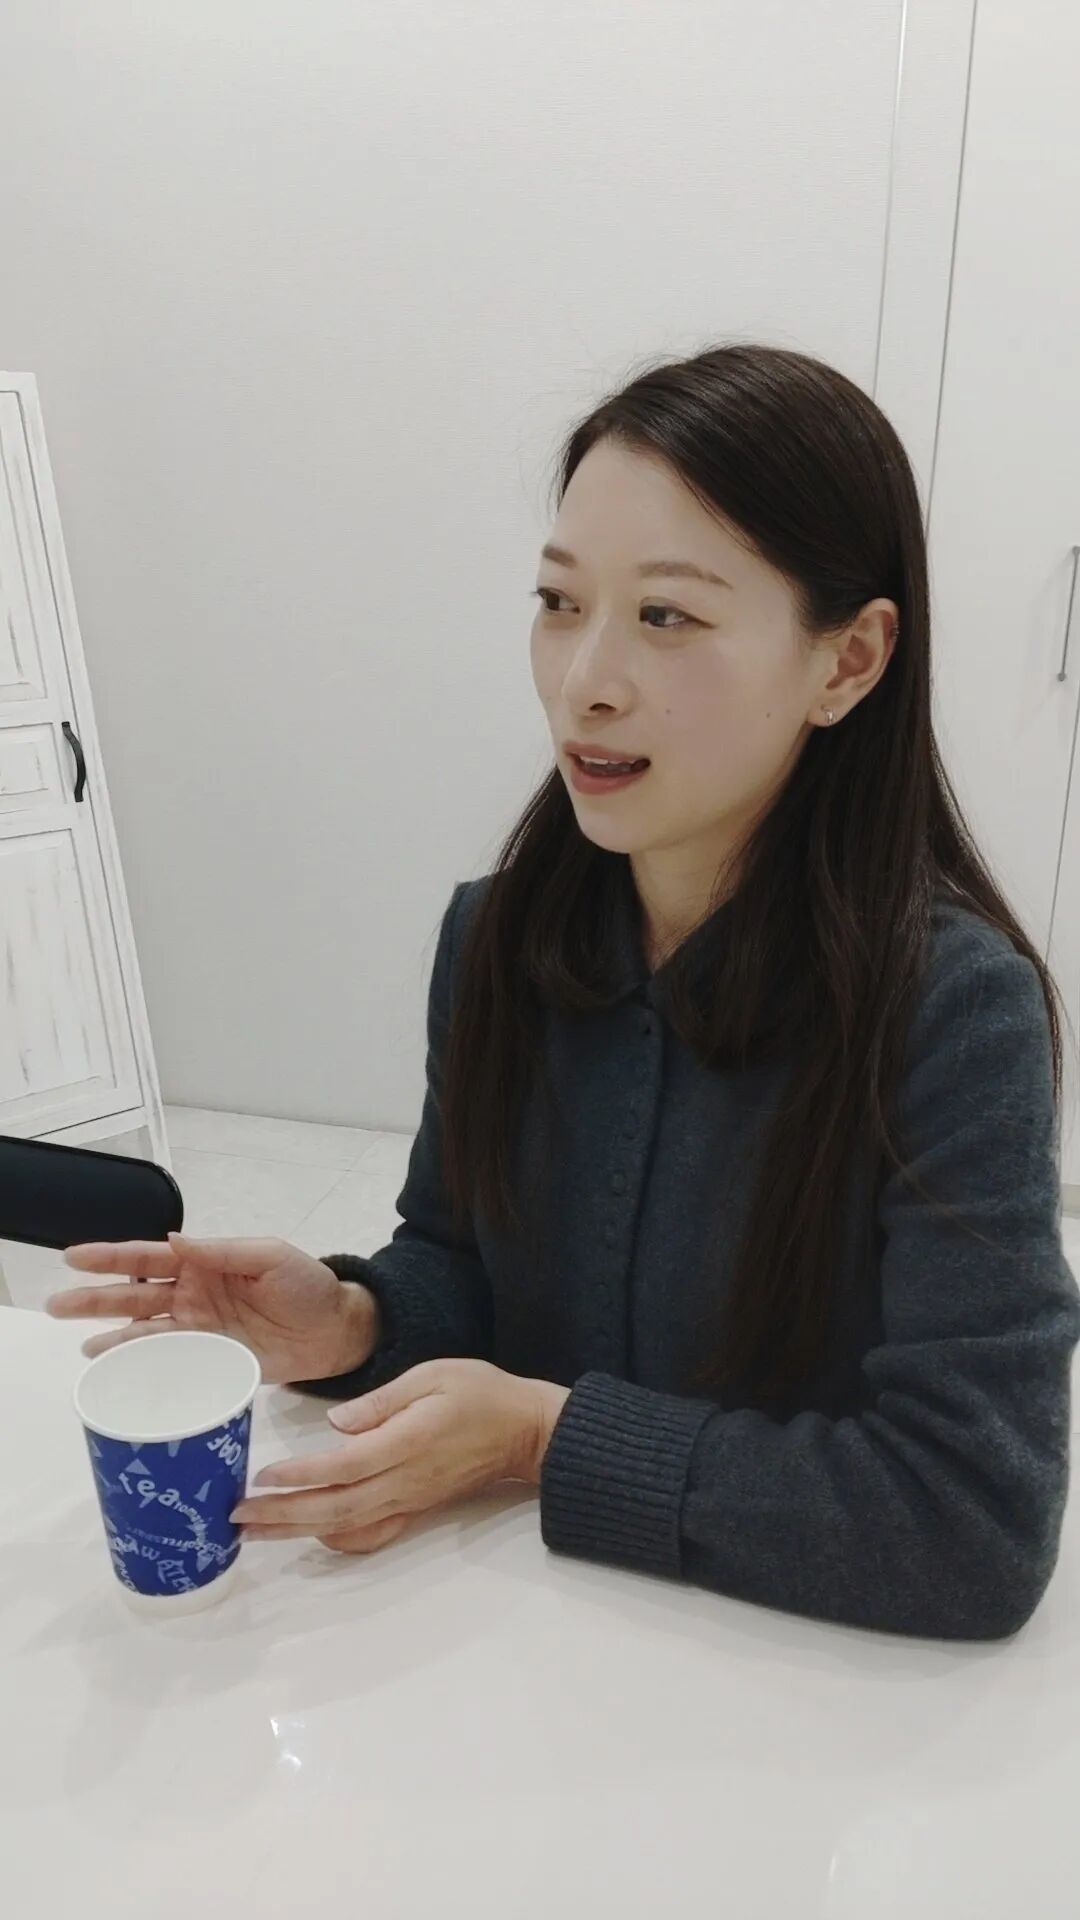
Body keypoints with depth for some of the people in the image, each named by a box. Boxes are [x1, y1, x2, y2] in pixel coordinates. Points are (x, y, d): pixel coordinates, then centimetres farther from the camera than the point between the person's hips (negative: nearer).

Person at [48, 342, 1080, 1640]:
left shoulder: (956, 1011, -21)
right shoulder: (495, 937, -6)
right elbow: (460, 1262, 5)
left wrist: (548, 1433, -21)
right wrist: (351, 1322, -15)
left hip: (803, 1666, -3)